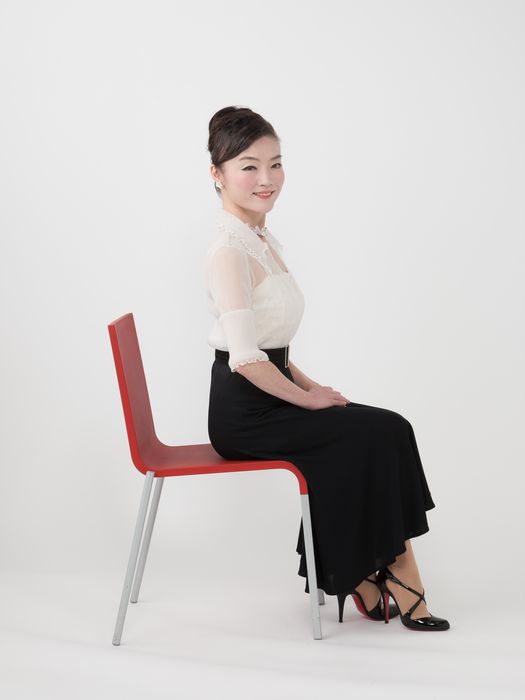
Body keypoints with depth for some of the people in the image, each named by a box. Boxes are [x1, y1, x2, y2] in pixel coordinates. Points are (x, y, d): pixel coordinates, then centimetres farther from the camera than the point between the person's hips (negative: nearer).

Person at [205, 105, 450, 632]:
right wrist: (306, 397, -14)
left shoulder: (265, 241, 13)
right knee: (383, 433, -11)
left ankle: (367, 575, 1)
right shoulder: (229, 250, -17)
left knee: (384, 433, -5)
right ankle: (393, 579, 4)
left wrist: (311, 386, 7)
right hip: (244, 410, -8)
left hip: (268, 396, 8)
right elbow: (244, 356, -23)